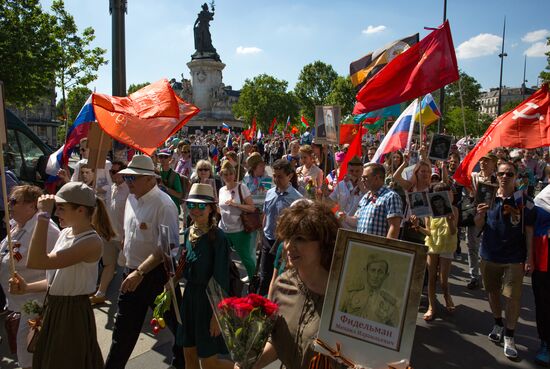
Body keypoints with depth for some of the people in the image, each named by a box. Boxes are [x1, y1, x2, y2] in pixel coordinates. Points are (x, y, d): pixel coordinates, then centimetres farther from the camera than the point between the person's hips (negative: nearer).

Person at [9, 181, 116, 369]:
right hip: (54, 309, 9)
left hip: (73, 314, -9)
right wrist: (27, 287, -1)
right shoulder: (65, 233, 4)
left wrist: (43, 215, -32)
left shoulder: (91, 242, -25)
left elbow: (35, 262, -32)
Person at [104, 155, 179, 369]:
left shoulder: (163, 204, -20)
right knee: (124, 327, 17)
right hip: (132, 273, 7)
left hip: (156, 274, -7)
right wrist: (130, 269, 17)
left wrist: (140, 272, -28)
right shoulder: (131, 199, 5)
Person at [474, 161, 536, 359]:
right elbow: (478, 226, 3)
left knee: (513, 297, 0)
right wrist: (480, 214, -19)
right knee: (493, 292, 17)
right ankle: (498, 324, 38)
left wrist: (529, 257, -6)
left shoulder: (524, 201, -6)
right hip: (489, 255, 3)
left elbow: (529, 230, -3)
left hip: (514, 258, -2)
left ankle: (509, 336, 16)